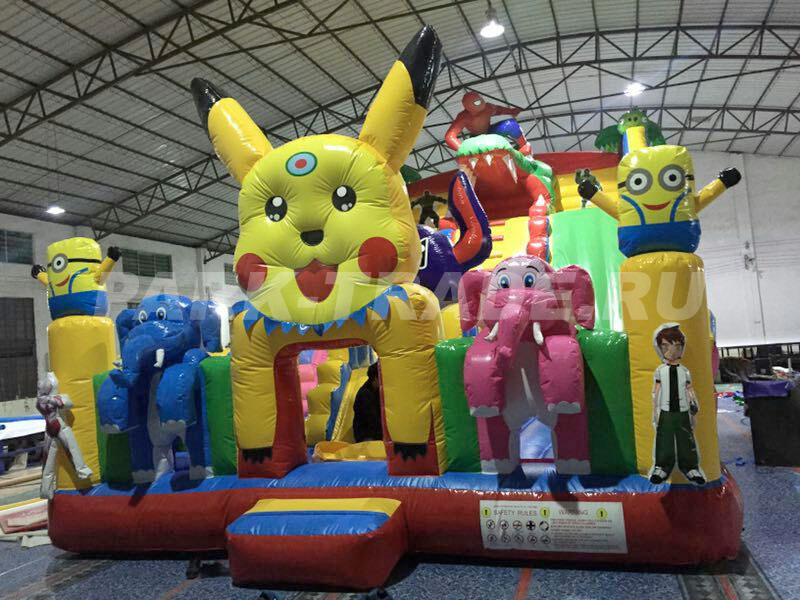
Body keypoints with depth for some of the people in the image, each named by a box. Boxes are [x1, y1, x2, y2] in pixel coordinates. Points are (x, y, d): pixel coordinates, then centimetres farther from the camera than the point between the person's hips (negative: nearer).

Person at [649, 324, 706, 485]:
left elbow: (690, 391, 6)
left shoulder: (685, 371, 3)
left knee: (686, 441, 3)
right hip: (666, 413, -1)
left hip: (683, 412, 1)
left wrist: (694, 405, -7)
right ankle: (663, 466, 12)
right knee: (664, 440, 2)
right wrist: (655, 413, 2)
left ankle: (690, 466, 15)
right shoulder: (660, 371, 1)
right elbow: (656, 393, 2)